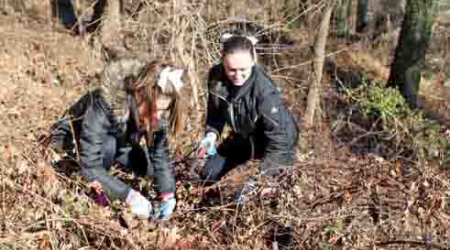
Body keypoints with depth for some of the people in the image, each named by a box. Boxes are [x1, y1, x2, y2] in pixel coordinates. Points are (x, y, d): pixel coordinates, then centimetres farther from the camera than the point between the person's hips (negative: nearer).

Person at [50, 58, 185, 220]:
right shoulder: (103, 106, -44)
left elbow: (160, 154, -21)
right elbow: (90, 166, -44)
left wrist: (168, 195, -34)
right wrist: (130, 196, -48)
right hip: (75, 138, -5)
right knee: (109, 145, -36)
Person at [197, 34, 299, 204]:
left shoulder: (265, 89, -37)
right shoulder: (216, 75, -21)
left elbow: (277, 135, -36)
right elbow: (216, 111, -2)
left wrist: (264, 175, -41)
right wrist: (211, 134, -20)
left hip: (278, 139, -5)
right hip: (244, 136, 6)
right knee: (208, 175, 8)